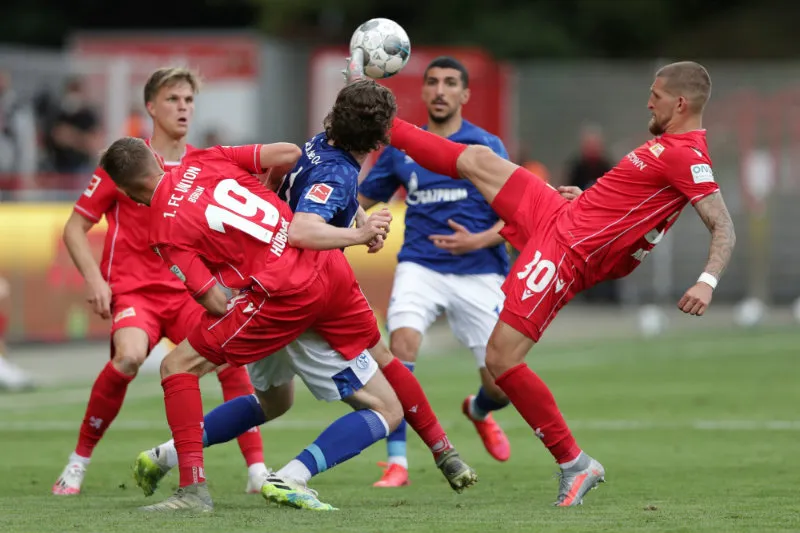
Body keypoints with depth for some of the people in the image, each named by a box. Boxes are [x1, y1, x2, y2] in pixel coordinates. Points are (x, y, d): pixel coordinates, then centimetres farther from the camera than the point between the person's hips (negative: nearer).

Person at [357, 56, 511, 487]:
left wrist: (480, 240, -22)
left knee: (502, 384, -3)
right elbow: (361, 200, 17)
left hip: (478, 273, -1)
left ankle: (479, 411, 39)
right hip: (420, 267, 1)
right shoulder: (402, 148, 8)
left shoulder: (486, 147, -1)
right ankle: (396, 461, -23)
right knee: (403, 339, -28)